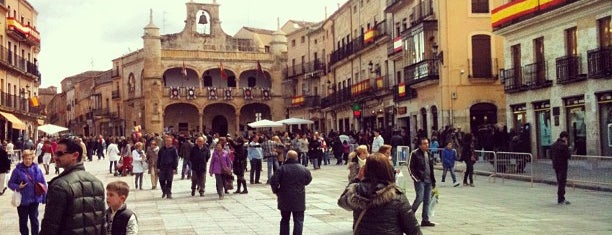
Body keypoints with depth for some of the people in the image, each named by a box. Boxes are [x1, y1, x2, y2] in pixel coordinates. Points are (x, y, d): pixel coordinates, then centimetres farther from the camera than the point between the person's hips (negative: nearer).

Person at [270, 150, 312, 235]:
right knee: (298, 220, 6)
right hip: (299, 199, 0)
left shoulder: (282, 168, -10)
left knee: (285, 220, 15)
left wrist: (276, 191, 3)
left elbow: (273, 181, -13)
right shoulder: (303, 169, -3)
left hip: (285, 199, 0)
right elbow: (308, 180, 12)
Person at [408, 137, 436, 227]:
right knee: (420, 198, -14)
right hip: (419, 181, -7)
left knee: (427, 201, 7)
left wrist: (433, 180, 16)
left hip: (428, 181, 7)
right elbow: (410, 167, -8)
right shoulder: (415, 154, -7)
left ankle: (425, 220, 12)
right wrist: (416, 178, -13)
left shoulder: (429, 154, 14)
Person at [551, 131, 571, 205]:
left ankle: (560, 198, 23)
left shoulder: (554, 145, 10)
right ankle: (561, 199, -3)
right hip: (562, 166, -8)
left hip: (555, 165, 8)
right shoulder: (563, 145, -16)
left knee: (559, 182, 16)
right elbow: (568, 156, -16)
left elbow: (551, 154, 16)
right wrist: (569, 150, -2)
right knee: (562, 182, -4)